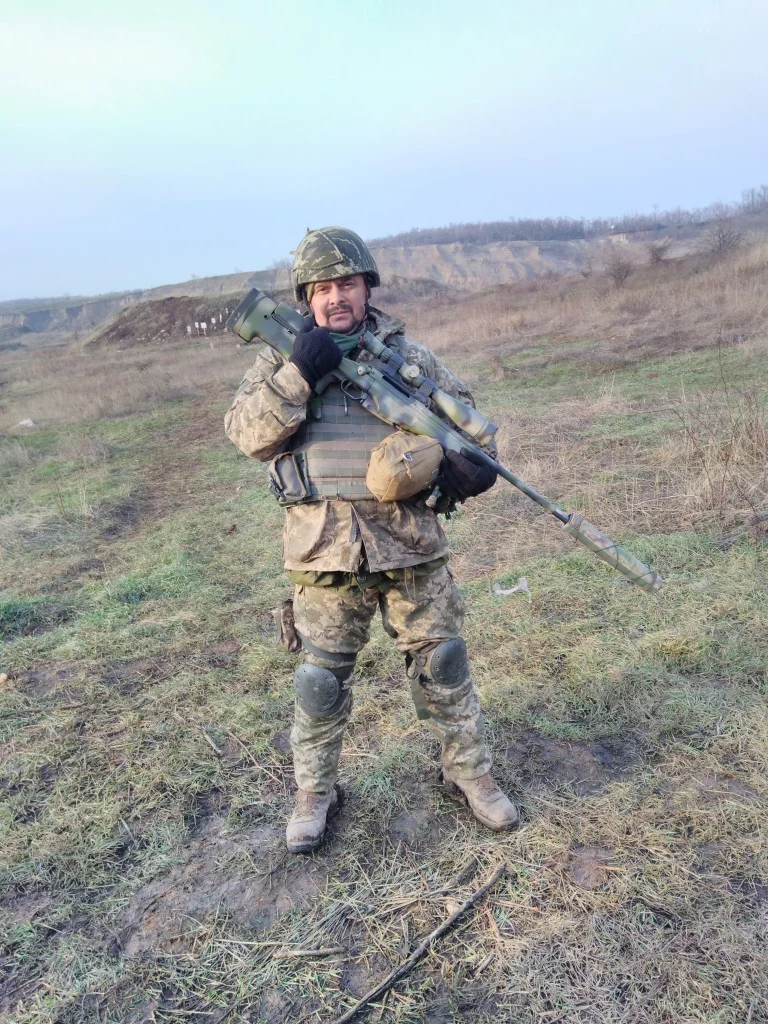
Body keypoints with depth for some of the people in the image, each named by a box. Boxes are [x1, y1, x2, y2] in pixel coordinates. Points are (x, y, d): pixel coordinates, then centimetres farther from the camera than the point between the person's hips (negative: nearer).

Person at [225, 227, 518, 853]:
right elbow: (249, 435, -9)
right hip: (323, 551, -1)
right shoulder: (281, 361, 4)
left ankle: (469, 774, 32)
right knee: (321, 680, 11)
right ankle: (315, 794, 32)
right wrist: (299, 373, -20)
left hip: (411, 546, 1)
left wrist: (471, 461, -9)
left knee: (442, 663, 11)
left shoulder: (409, 355, 7)